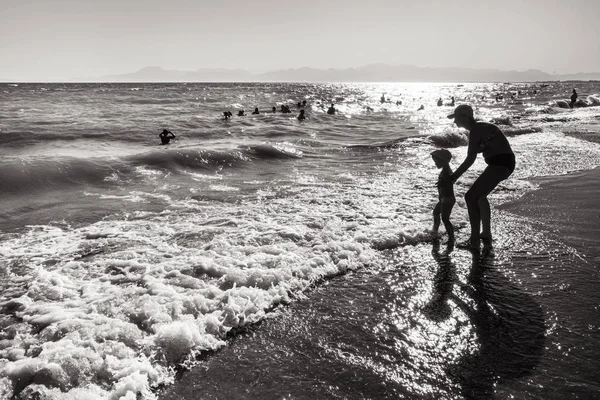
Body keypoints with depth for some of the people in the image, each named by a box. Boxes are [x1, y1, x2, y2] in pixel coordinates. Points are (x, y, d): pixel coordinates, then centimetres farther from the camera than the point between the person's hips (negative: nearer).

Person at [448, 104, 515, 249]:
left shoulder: (475, 131, -15)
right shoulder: (480, 127, 16)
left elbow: (470, 160, -19)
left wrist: (453, 177, -15)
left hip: (500, 164, -10)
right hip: (503, 163, 10)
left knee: (471, 196, -11)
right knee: (479, 194, 25)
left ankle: (474, 240, -10)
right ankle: (486, 234, 32)